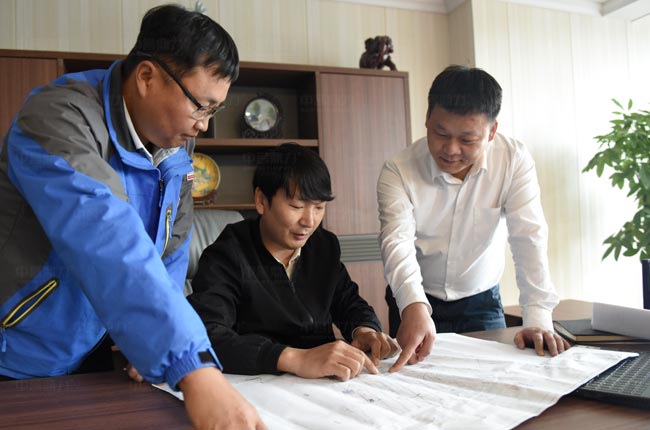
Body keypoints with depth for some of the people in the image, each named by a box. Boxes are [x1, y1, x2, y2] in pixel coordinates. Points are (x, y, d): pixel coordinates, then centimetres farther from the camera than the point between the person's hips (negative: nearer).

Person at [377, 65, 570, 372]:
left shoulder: (515, 161, -15)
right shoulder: (398, 171, -19)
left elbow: (529, 237, -20)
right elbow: (397, 241, -32)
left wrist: (538, 318, -28)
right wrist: (414, 307, -49)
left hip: (481, 301, 1)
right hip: (414, 303, -1)